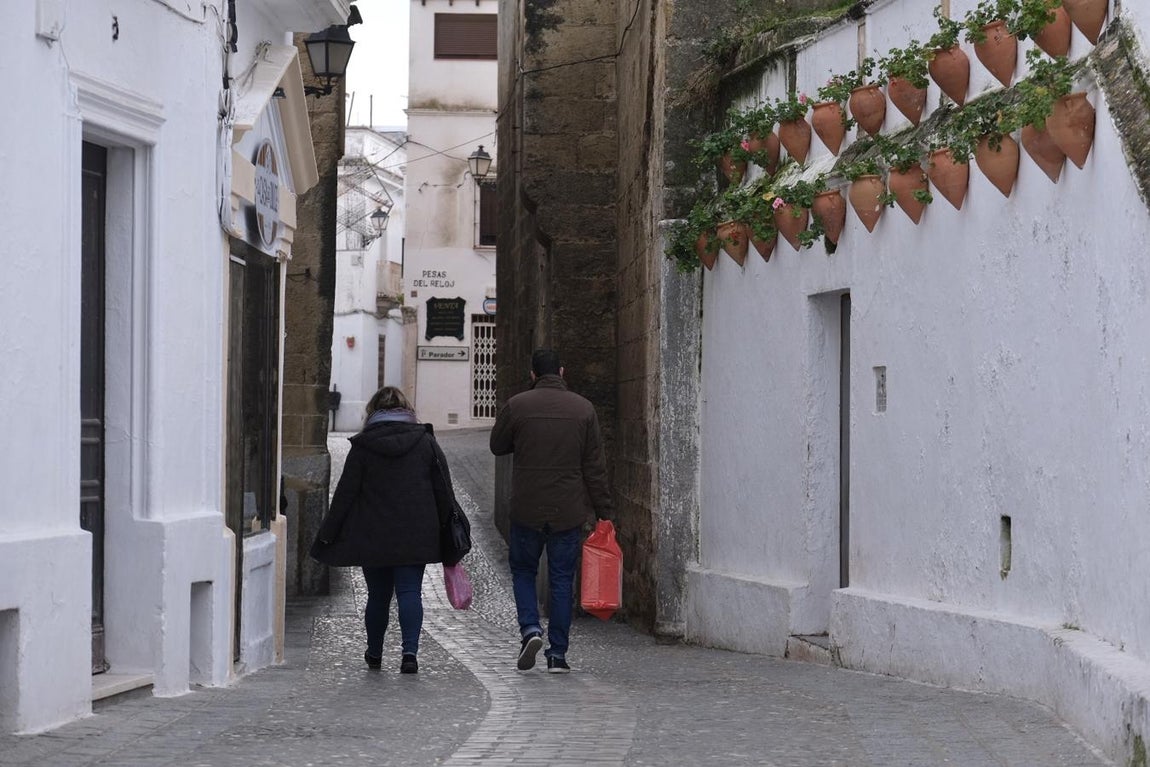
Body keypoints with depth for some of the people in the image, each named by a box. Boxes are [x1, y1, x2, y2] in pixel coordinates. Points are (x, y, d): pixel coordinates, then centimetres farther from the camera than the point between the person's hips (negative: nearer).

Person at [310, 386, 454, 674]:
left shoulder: (362, 447, -3)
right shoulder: (426, 442, 3)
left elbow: (345, 493, -3)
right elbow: (444, 490, 4)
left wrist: (328, 534, 3)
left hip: (373, 537, 0)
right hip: (416, 537, 0)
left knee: (378, 595, 12)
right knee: (410, 592, -1)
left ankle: (374, 653, 25)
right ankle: (410, 650, -18)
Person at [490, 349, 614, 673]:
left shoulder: (517, 406, -5)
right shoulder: (583, 409, 0)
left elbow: (497, 446, 9)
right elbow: (595, 467, 0)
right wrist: (603, 513, 4)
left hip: (527, 510, -1)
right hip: (569, 512, 1)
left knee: (523, 571, 16)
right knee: (562, 580, 7)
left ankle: (530, 628, -6)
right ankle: (557, 653, 6)